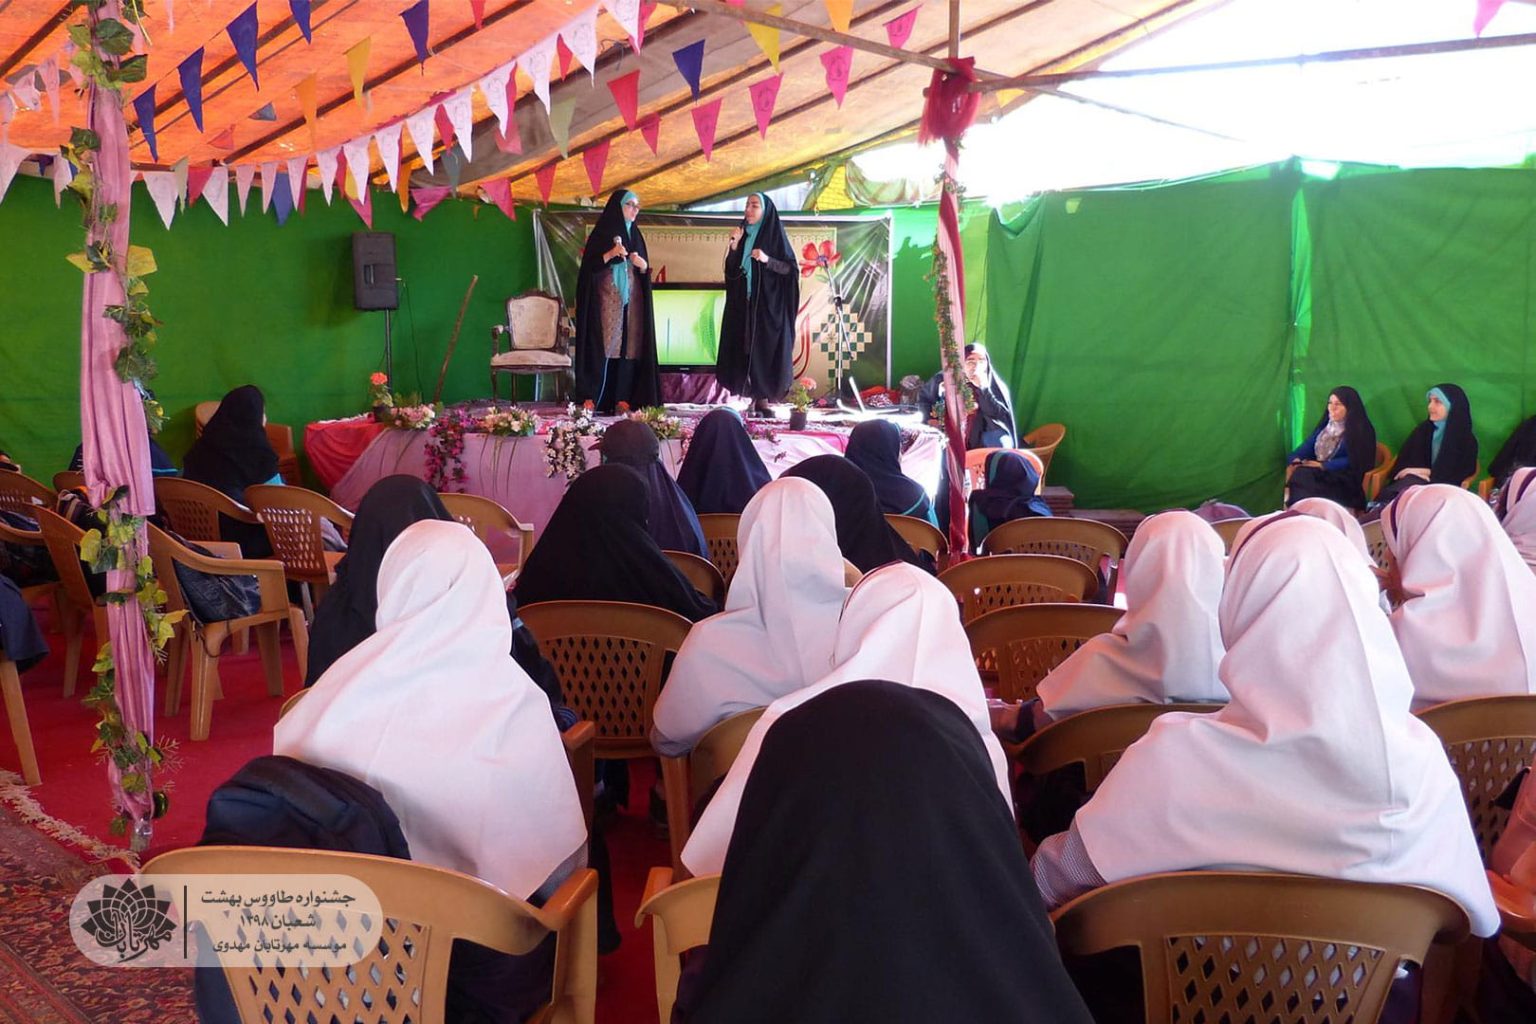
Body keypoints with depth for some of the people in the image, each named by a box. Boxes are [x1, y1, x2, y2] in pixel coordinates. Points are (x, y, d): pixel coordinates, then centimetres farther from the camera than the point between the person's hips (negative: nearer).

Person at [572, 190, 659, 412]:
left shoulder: (636, 234, 17)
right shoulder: (602, 232, 0)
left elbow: (645, 270, 19)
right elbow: (589, 265, -6)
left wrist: (643, 265, -4)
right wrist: (610, 254, -20)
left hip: (632, 299, 6)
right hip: (606, 299, -6)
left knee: (629, 347, 0)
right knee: (602, 346, -12)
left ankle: (622, 399, 1)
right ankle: (591, 399, -12)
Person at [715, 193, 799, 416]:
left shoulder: (775, 234, -2)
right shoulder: (742, 234, 12)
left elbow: (791, 268, -6)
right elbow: (731, 270, 9)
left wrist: (767, 260, -20)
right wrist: (734, 246, -5)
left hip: (768, 304, -5)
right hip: (744, 303, 5)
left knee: (765, 348, -7)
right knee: (746, 349, 0)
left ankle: (763, 399, -4)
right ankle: (756, 397, 4)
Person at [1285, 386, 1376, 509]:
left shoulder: (1360, 431, 2)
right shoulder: (1324, 426, 22)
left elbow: (1353, 462, -9)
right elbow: (1307, 446, 14)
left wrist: (1323, 466, -17)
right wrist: (1297, 459, -9)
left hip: (1343, 482, -6)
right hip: (1320, 474, 6)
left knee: (1304, 476, -34)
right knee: (1300, 473, -29)